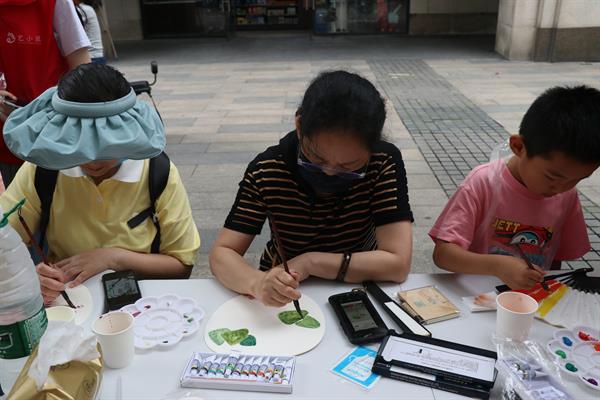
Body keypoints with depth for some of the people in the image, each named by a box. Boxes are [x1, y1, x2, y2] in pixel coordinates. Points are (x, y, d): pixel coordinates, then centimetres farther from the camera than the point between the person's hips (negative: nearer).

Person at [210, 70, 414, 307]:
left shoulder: (384, 163, -17)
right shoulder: (266, 170, -16)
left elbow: (398, 264, -21)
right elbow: (222, 253, -16)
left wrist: (310, 261, -24)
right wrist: (257, 282, -35)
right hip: (281, 299, 1)